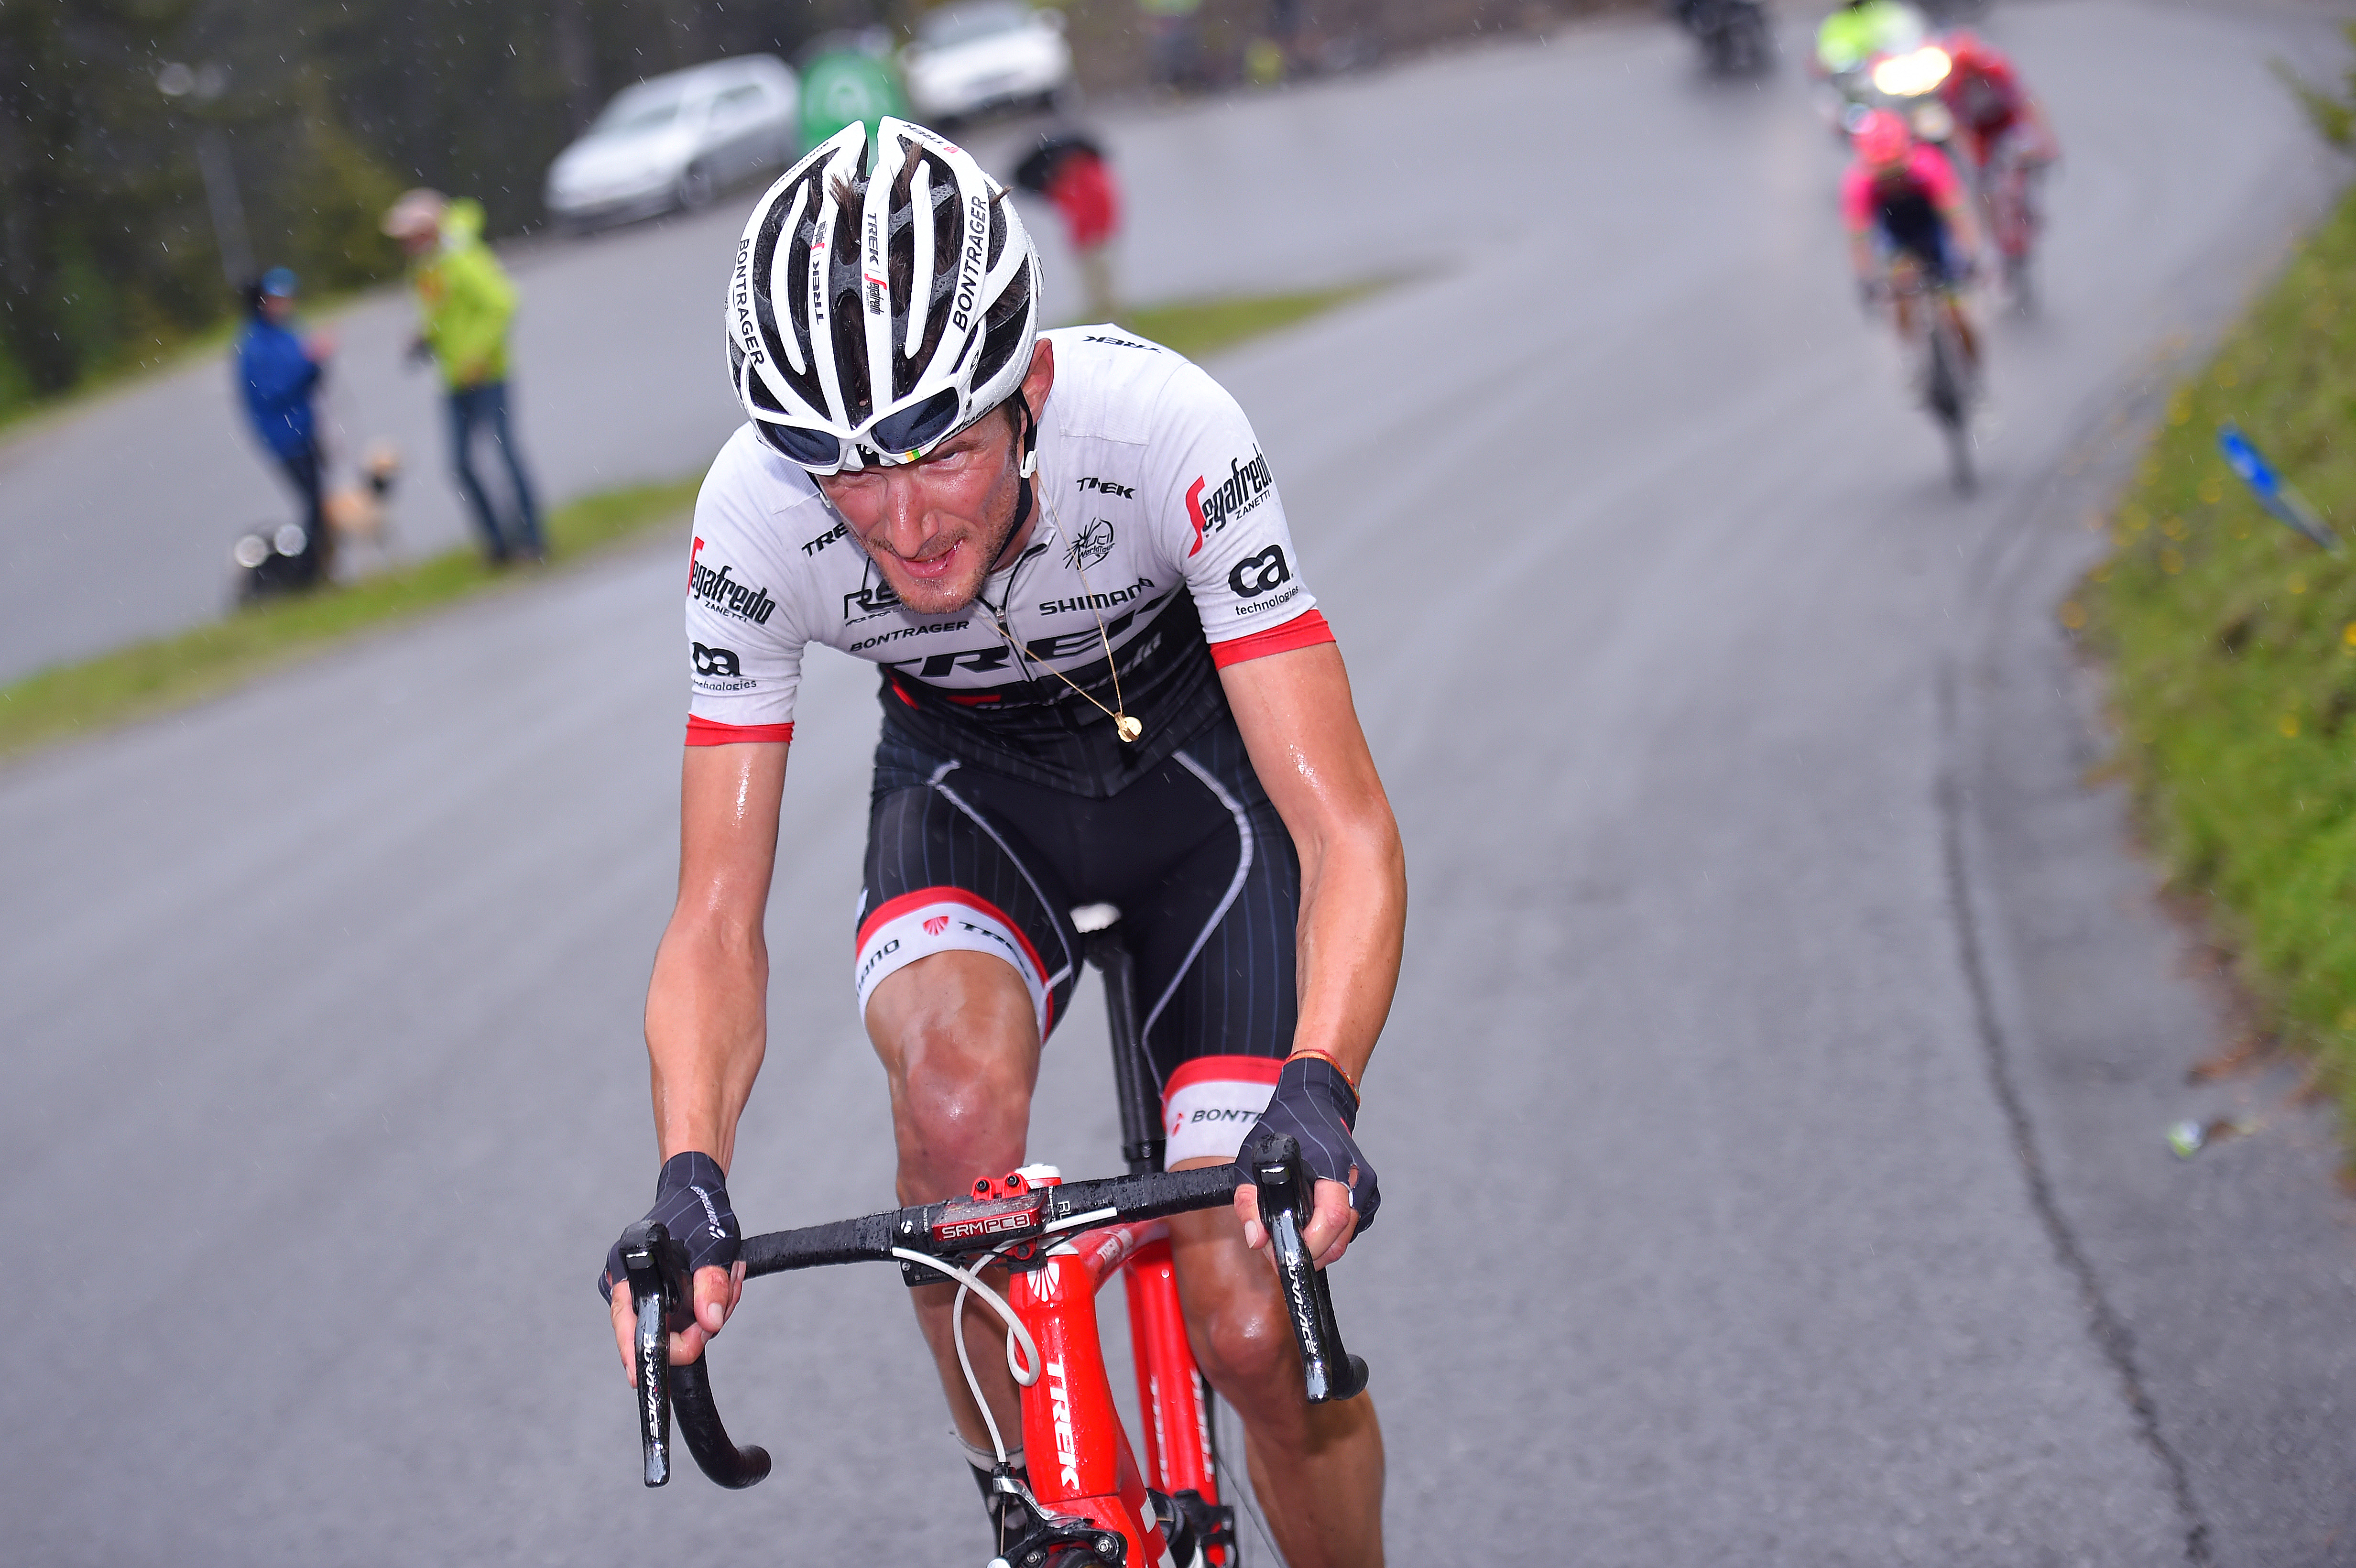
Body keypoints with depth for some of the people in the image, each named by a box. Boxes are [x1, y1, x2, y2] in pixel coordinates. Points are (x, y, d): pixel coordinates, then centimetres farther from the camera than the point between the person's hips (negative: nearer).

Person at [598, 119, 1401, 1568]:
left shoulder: (1164, 431, -35)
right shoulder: (755, 519, -29)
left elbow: (1346, 831, -35)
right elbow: (719, 917, -23)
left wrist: (1317, 1096, -52)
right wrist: (690, 1182, -41)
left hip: (1197, 761, -1)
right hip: (968, 792, 1)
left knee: (1250, 1329, -12)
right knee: (955, 1088, -34)